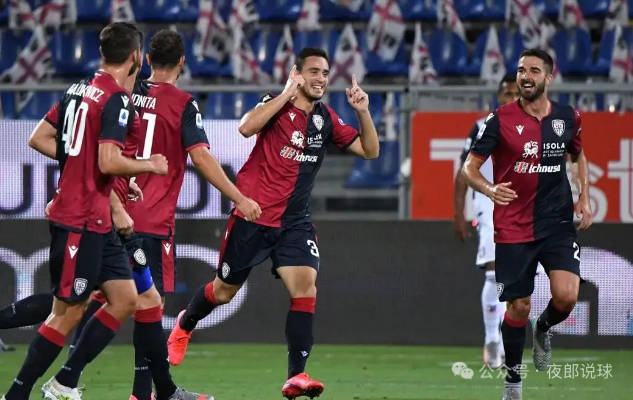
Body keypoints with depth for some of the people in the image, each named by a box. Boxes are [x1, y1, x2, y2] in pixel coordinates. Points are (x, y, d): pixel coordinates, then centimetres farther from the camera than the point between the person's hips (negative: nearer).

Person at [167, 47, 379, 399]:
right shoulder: (276, 105, -9)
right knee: (224, 291, 11)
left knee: (306, 287, -18)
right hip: (254, 216, -4)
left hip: (295, 222, 4)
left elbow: (369, 150, 9)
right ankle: (185, 325, 44)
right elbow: (246, 127, -29)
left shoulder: (326, 119, 6)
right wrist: (287, 94, -29)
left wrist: (363, 112, -7)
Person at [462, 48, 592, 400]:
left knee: (566, 296, -17)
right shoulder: (500, 119, -8)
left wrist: (584, 198, 11)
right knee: (518, 307, 0)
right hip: (513, 227, -2)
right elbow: (470, 167, -5)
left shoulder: (567, 118, 2)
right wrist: (489, 189, -25)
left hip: (558, 222, 2)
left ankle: (543, 329, 18)